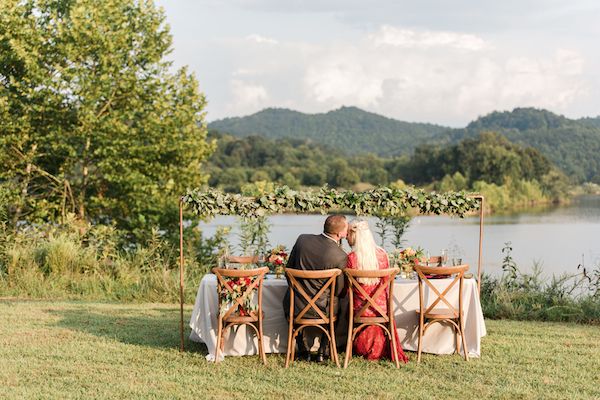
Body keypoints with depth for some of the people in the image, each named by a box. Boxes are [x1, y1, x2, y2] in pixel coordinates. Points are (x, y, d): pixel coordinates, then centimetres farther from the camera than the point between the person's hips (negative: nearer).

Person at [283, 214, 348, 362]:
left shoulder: (302, 239, -8)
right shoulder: (341, 256, -18)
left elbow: (288, 269, 5)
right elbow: (339, 290, -6)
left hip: (296, 308, 2)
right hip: (321, 310, -2)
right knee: (334, 304, 33)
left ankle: (303, 350, 33)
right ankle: (323, 351, 28)